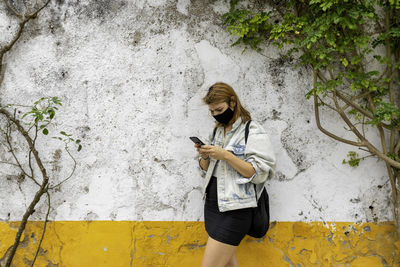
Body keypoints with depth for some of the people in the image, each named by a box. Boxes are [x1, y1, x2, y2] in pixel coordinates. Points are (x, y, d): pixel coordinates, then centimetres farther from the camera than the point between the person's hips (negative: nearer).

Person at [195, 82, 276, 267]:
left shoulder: (253, 132, -8)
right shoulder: (217, 131, 14)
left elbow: (260, 173, -15)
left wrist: (226, 155, -21)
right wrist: (204, 157, -5)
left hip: (234, 210, -7)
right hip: (212, 204, 7)